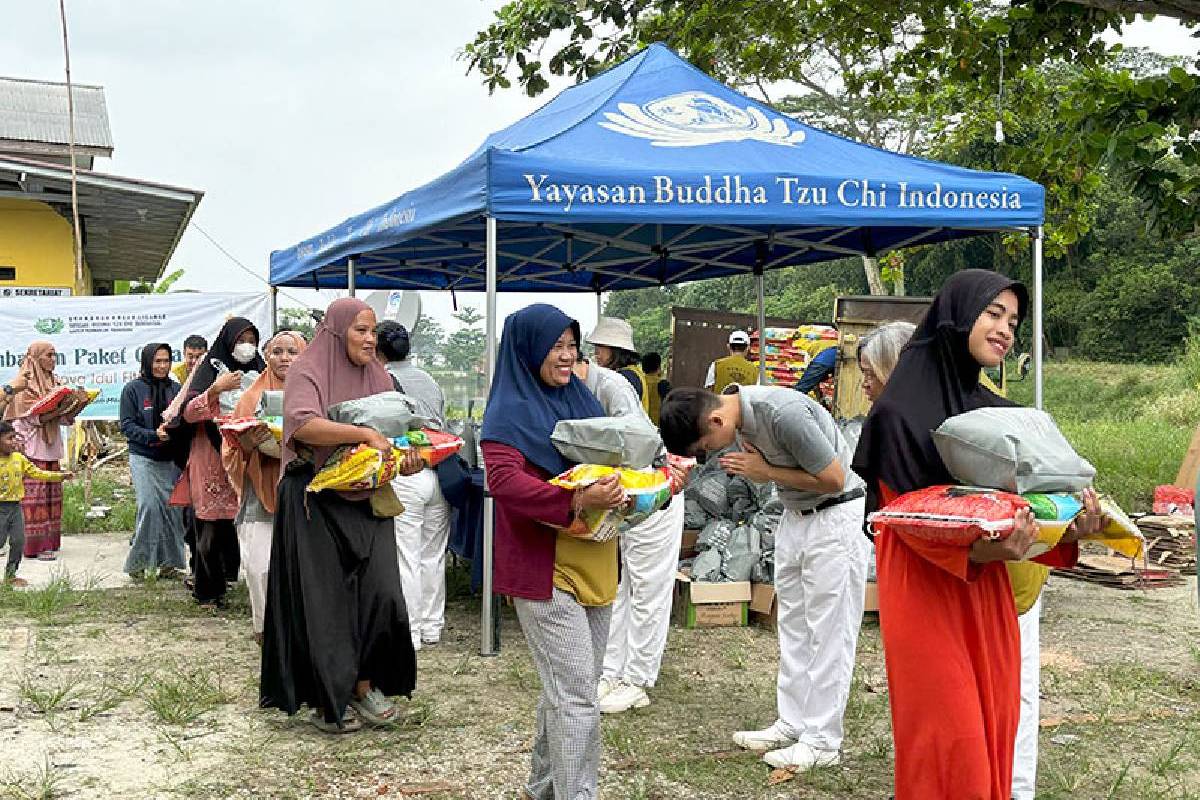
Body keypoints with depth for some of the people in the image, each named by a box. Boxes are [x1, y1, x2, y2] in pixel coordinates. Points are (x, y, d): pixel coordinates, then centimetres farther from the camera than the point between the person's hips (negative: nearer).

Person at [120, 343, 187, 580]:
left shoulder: (176, 389, 9)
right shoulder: (133, 389, 0)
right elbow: (127, 425, -4)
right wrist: (154, 435, -18)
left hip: (171, 458, 3)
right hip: (143, 457, -3)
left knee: (172, 507, -2)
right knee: (149, 506, -15)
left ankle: (168, 562, 8)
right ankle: (138, 562, -3)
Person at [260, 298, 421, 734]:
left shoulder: (377, 377, 12)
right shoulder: (307, 371, -7)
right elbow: (302, 424, -25)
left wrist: (406, 460, -8)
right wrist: (364, 433, -28)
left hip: (368, 501, 5)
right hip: (317, 502, -5)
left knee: (380, 593, -3)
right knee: (324, 600, -1)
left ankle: (365, 686, 9)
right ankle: (326, 698, 10)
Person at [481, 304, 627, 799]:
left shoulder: (581, 400, 14)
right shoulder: (510, 410, -8)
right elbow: (504, 481, -22)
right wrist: (575, 502, -35)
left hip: (594, 563, 8)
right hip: (544, 567, -8)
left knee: (567, 686, 16)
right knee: (576, 693, -10)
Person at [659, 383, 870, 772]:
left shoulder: (784, 413, -30)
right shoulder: (739, 410, -4)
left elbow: (835, 479, -24)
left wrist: (766, 472, -19)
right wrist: (752, 469, -10)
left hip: (834, 515, -9)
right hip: (794, 514, 9)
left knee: (829, 630, -3)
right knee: (793, 625, 12)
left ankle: (823, 741, 2)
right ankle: (793, 722, 21)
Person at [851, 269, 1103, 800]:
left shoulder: (997, 413, 11)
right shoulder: (900, 411, -10)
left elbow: (1019, 507, 10)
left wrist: (1069, 528, -11)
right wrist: (976, 552, -30)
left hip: (989, 595, 7)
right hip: (926, 592, -6)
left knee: (994, 736, 10)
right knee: (950, 747, -5)